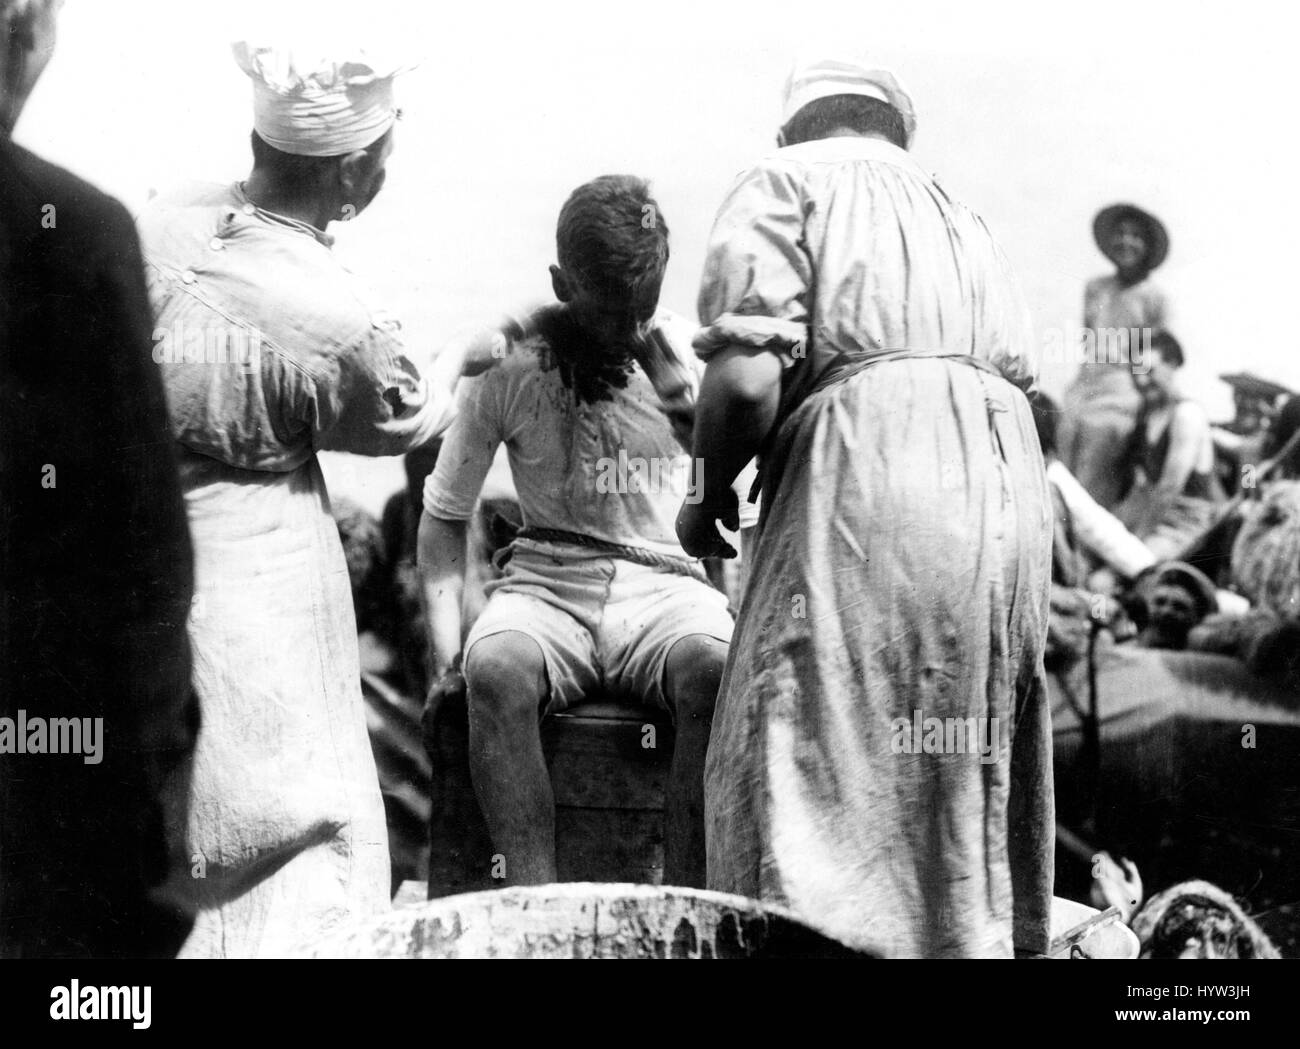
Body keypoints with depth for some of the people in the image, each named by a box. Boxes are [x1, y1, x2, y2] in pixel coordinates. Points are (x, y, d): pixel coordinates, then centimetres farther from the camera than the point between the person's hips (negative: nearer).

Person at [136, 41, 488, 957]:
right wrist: (465, 354, 17)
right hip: (247, 574, -7)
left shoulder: (166, 220, -7)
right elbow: (404, 423, -1)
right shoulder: (339, 323, -22)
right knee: (296, 841, 8)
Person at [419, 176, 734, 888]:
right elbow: (444, 512, 9)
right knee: (495, 665, -35)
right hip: (546, 582, 0)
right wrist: (445, 649, -4)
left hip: (664, 582, 1)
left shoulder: (687, 353, 5)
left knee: (717, 670, -35)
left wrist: (688, 415, -18)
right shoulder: (512, 364, 2)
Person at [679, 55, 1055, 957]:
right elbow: (1020, 374, 17)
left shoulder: (786, 181, 10)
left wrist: (708, 497, 10)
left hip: (868, 473, -7)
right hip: (1012, 495, 7)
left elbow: (747, 380, -7)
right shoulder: (961, 214, 30)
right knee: (965, 787, 14)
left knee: (818, 782, -6)